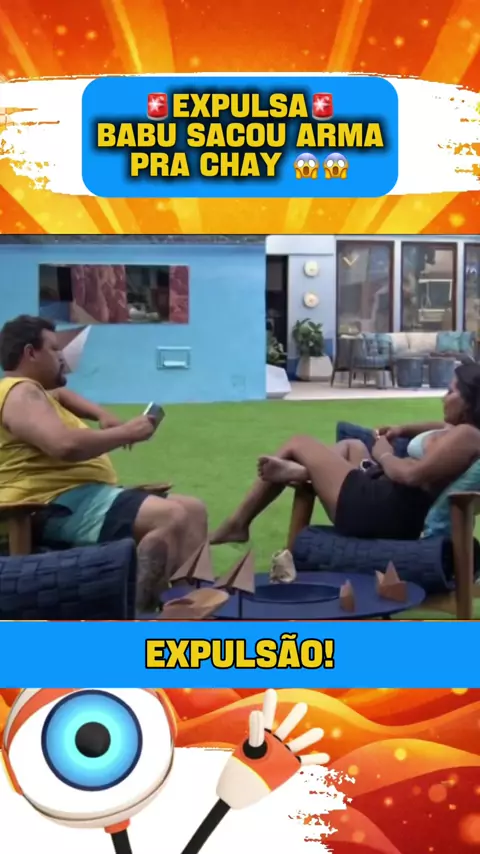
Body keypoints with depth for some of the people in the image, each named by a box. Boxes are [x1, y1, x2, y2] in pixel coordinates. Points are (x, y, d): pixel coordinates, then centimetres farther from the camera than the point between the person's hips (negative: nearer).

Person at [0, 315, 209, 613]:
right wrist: (126, 433, -13)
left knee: (193, 510, 8)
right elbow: (65, 445, -27)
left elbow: (59, 393, 44)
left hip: (79, 496, 12)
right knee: (171, 518, -30)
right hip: (60, 505, -12)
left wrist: (101, 415, 22)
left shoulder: (34, 391, 23)